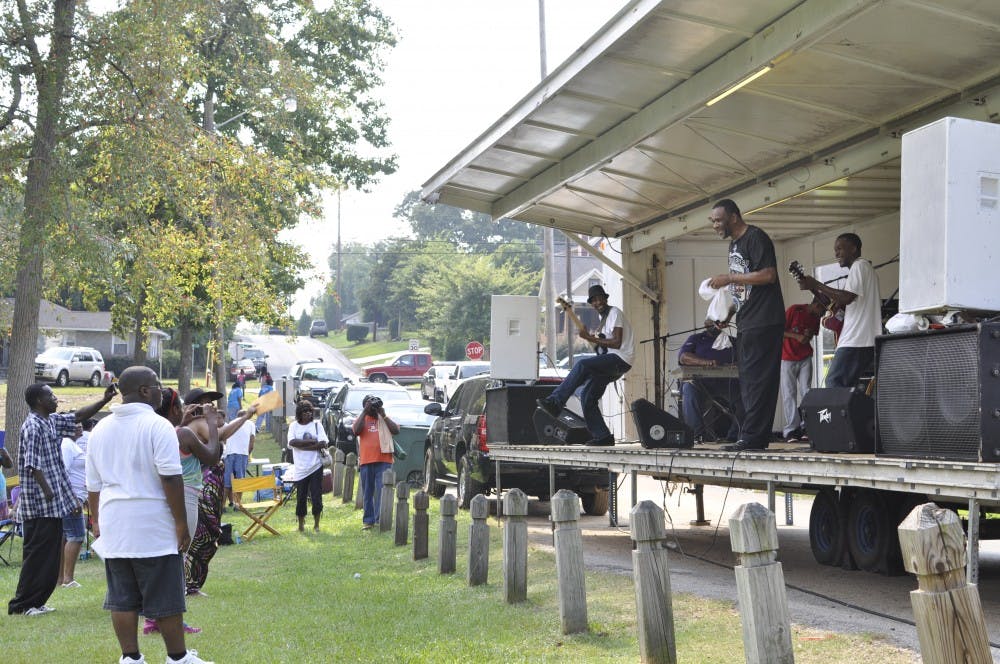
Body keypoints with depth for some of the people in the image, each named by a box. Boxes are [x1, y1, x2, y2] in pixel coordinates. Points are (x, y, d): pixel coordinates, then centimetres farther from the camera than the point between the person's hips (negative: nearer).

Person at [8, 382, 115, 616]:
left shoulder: (52, 421, 13)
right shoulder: (32, 427, -15)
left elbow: (78, 416, 22)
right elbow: (32, 465, -21)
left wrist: (104, 400, 13)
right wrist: (46, 490, -22)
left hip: (54, 504, 10)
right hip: (40, 504, -10)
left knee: (51, 555, 12)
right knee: (38, 553, -4)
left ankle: (35, 601, 19)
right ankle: (21, 604, 3)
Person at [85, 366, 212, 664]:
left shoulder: (100, 429, 11)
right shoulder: (157, 425, -10)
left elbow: (93, 485, 15)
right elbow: (170, 478, -15)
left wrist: (97, 521, 24)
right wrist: (181, 523, -11)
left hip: (114, 527, 6)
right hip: (153, 527, -6)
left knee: (122, 598, 9)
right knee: (165, 597, 3)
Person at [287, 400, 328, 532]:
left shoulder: (316, 425, 5)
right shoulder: (294, 426, 6)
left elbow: (323, 444, -7)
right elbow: (292, 442, -11)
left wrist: (301, 445, -11)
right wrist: (312, 442, -13)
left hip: (316, 466, 0)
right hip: (301, 468, 0)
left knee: (316, 496, -1)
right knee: (301, 497, 4)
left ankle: (316, 524, 11)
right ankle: (301, 524, 16)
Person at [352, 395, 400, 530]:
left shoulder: (384, 419, 12)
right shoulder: (362, 419, 11)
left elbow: (396, 430, -3)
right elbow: (356, 431, -10)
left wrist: (383, 415, -5)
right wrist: (365, 412, -10)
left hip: (384, 461, -1)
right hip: (366, 461, 1)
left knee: (382, 491, -7)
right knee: (368, 492, 7)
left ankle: (380, 519, -7)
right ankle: (368, 520, 12)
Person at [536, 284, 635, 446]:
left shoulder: (614, 313, -5)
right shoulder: (604, 317, 24)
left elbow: (617, 343, -16)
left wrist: (591, 338, -16)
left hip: (620, 360, -10)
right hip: (610, 364, 10)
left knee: (582, 365, -29)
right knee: (587, 397, 0)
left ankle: (555, 402, -34)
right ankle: (602, 436, 3)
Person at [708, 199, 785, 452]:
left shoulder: (756, 238, -9)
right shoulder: (734, 244, 20)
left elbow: (768, 275, -20)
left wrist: (729, 278, -17)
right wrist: (729, 312, 13)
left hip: (763, 323, -10)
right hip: (746, 324, 10)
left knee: (757, 381, -10)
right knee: (748, 381, 9)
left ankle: (752, 438, -9)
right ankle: (753, 438, 12)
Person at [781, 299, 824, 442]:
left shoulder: (815, 317, 4)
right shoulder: (794, 310, -13)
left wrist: (808, 335, -7)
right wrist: (797, 336, -22)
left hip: (805, 358, 5)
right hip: (787, 358, -5)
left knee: (806, 392, -5)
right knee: (789, 394, -5)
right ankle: (791, 429, -4)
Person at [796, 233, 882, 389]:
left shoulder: (859, 265, -5)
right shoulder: (867, 268, 27)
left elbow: (847, 297, -18)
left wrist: (815, 285, -13)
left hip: (856, 341, -11)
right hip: (869, 341, 11)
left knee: (834, 383, -13)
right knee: (845, 386, 10)